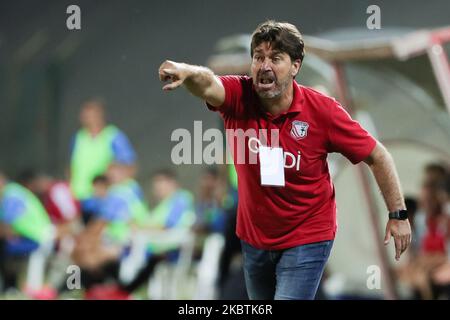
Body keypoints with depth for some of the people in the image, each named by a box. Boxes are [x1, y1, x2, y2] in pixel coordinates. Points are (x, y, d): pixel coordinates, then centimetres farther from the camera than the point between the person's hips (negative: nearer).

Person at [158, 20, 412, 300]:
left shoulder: (323, 110, -17)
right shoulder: (239, 97, -14)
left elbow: (377, 156, -8)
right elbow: (207, 84, -37)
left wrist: (398, 214, -8)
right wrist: (186, 72, -61)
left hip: (307, 238, -4)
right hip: (255, 237, 4)